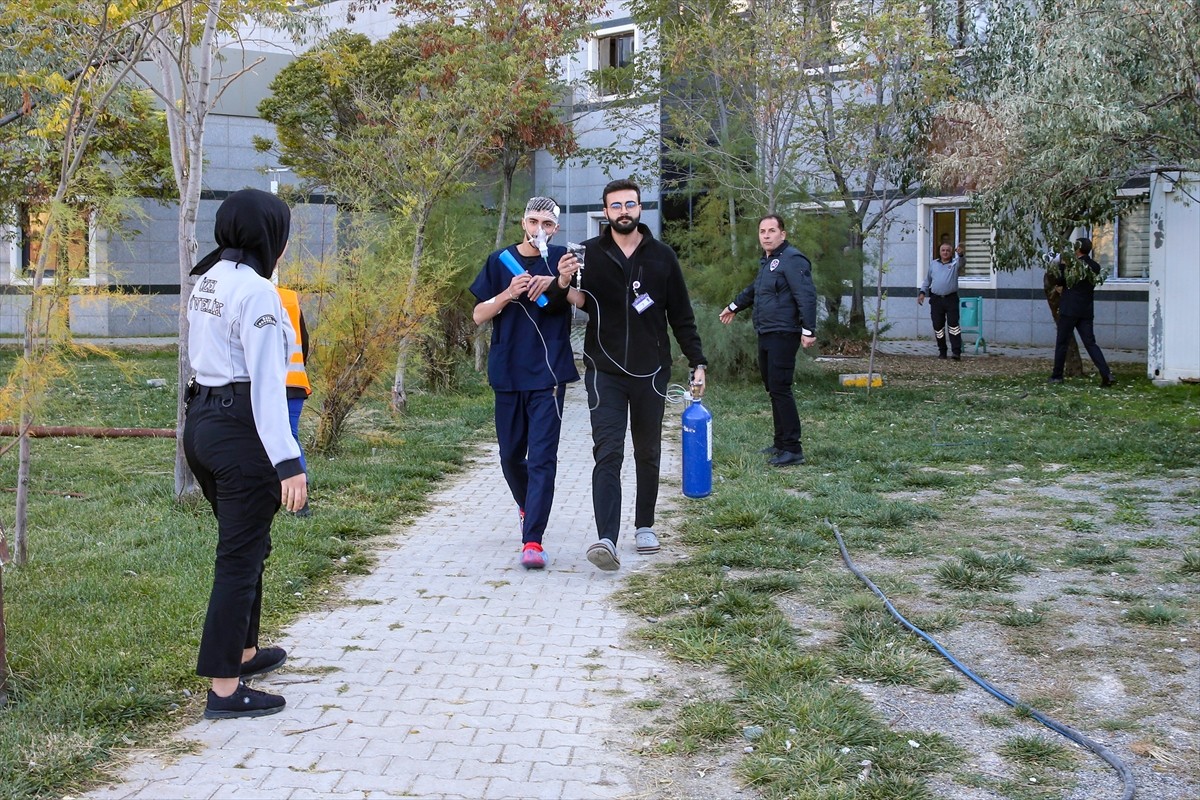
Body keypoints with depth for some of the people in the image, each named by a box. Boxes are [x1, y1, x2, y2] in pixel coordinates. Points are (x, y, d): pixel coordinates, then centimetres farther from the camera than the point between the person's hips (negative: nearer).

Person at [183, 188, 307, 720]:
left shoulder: (205, 282, 12)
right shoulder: (256, 290, -16)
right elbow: (267, 383, -20)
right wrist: (288, 462, -22)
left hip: (200, 422, 9)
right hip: (241, 430, -9)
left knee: (247, 543, 23)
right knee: (240, 556, -2)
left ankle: (244, 651, 37)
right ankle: (225, 688, 3)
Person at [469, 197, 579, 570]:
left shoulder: (563, 259, 4)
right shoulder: (500, 261, 7)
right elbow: (478, 315, 6)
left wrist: (555, 283, -20)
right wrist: (509, 294, -11)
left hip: (549, 373, -3)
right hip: (508, 372, 3)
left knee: (542, 458, -10)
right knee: (511, 455, 13)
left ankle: (532, 540, -12)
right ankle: (527, 506, 41)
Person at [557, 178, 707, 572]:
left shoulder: (662, 256, 5)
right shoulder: (590, 253, 2)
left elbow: (681, 315, 9)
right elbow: (578, 302, 1)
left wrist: (697, 362, 5)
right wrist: (565, 284, -21)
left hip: (651, 371, 2)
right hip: (605, 371, -2)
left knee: (648, 453, 11)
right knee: (608, 454, -11)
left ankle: (645, 526, 26)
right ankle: (607, 539, -19)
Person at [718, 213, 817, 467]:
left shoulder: (792, 259, -13)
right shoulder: (766, 261, 18)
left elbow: (806, 296, -21)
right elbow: (754, 289, 36)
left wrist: (808, 330, -27)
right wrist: (734, 306, 47)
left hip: (783, 335, -10)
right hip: (766, 335, 10)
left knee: (780, 388, -12)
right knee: (772, 388, 13)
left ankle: (793, 449, -9)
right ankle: (781, 443, 21)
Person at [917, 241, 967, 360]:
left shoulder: (955, 263, 5)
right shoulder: (933, 263, 15)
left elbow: (961, 262, -20)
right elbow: (927, 280, 23)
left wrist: (960, 254, -42)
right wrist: (922, 292, 10)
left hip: (951, 299, -3)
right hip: (936, 299, 3)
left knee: (953, 324, -10)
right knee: (938, 326, 4)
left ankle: (956, 351, -12)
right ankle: (942, 351, 15)